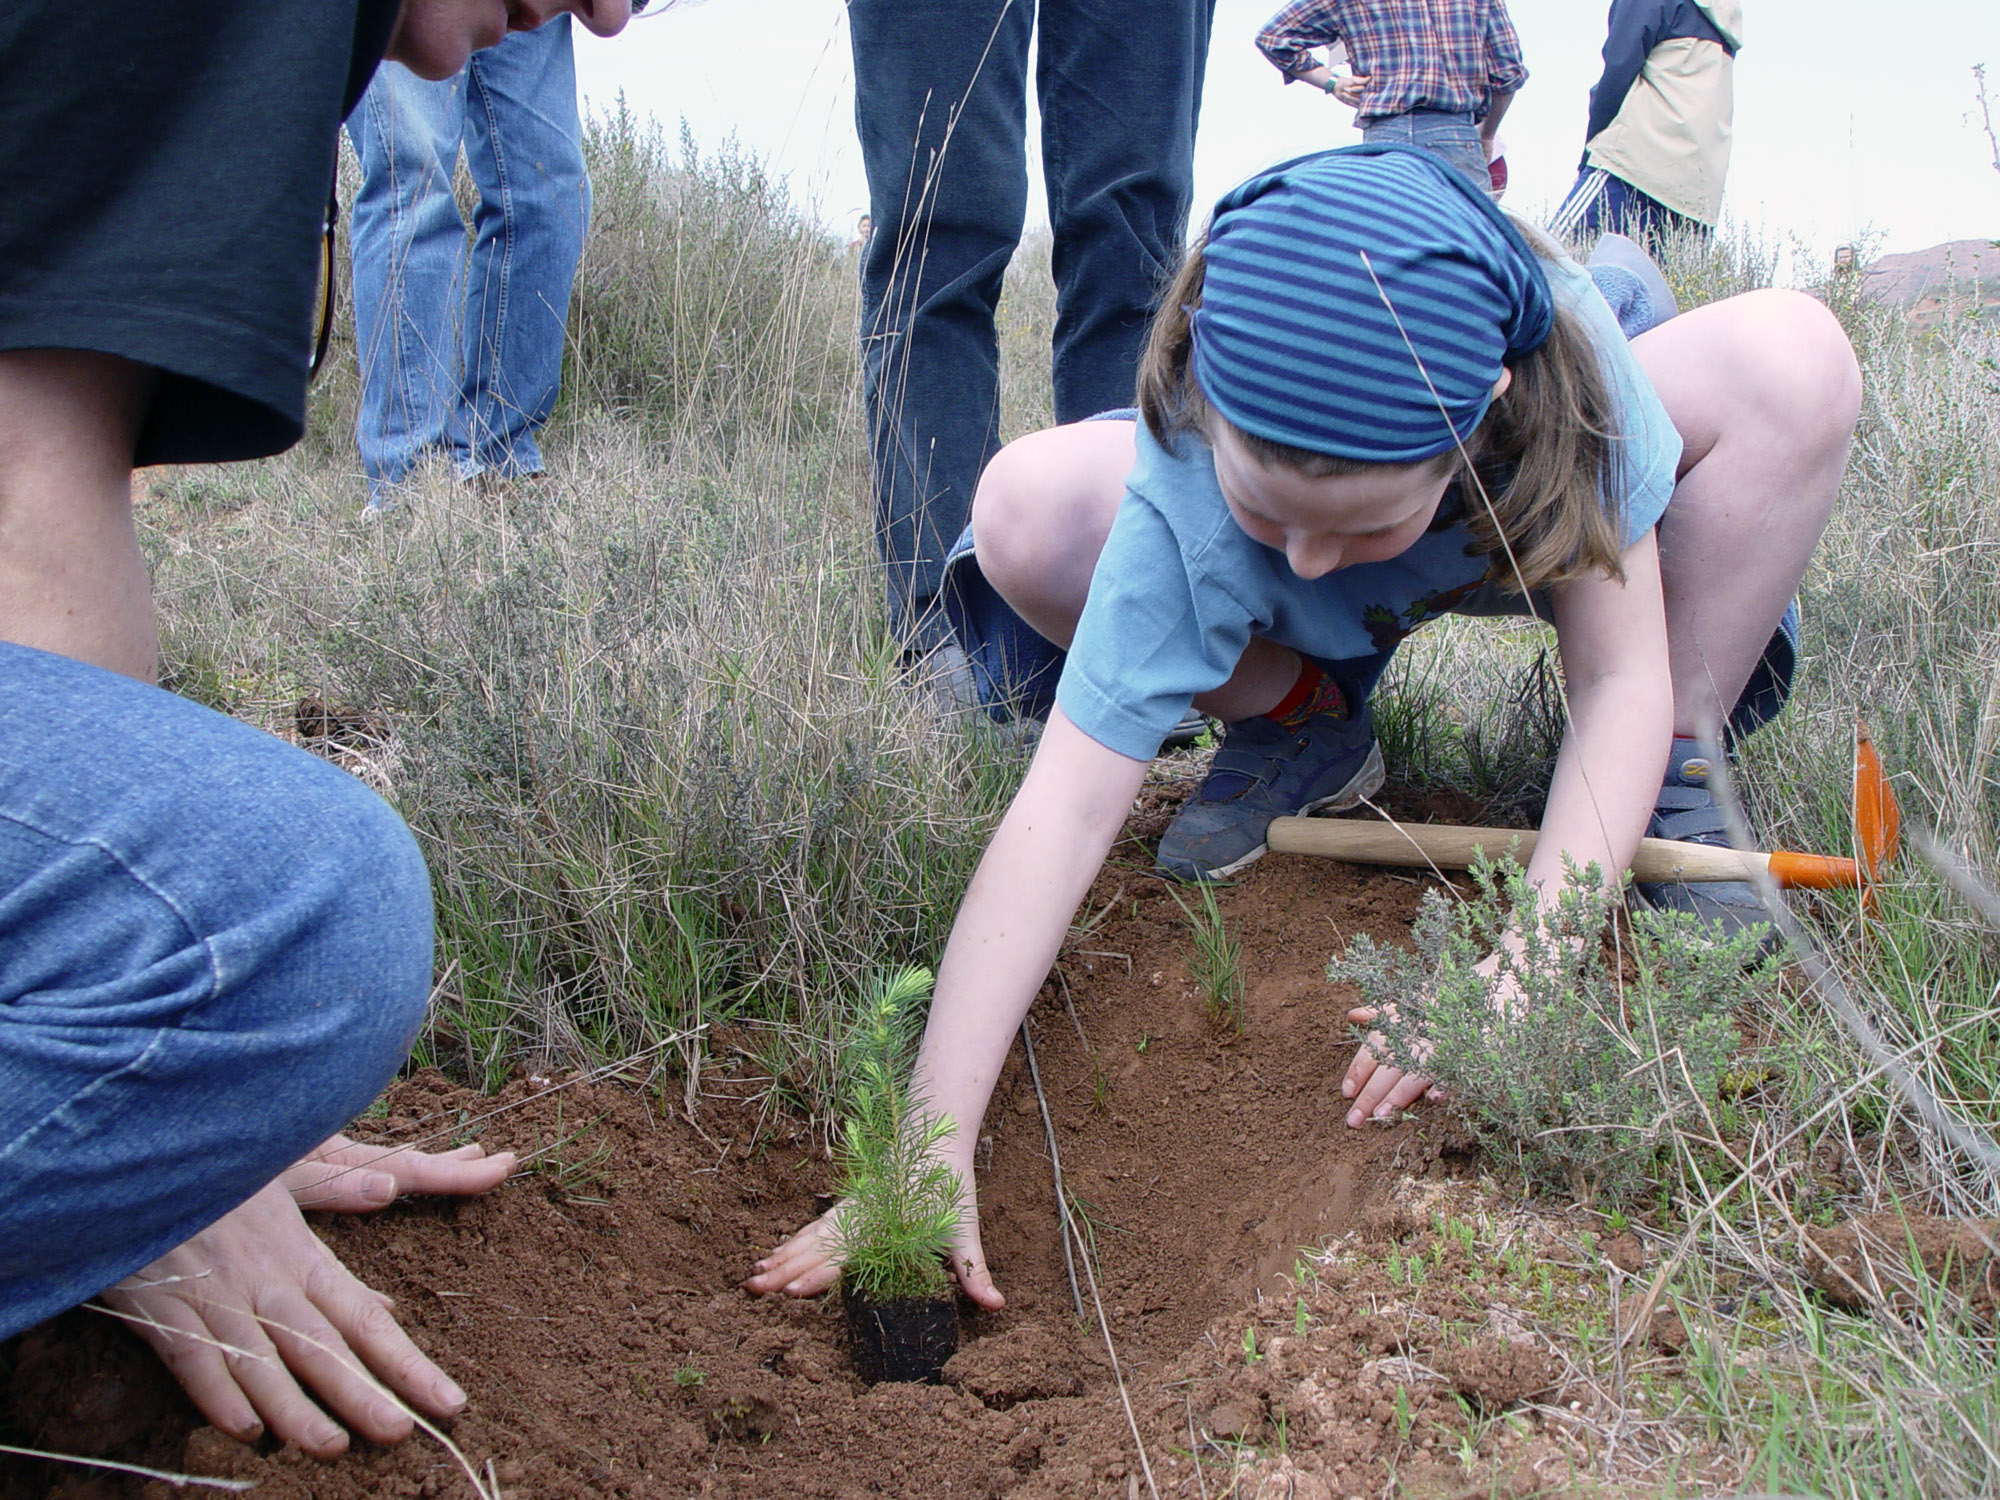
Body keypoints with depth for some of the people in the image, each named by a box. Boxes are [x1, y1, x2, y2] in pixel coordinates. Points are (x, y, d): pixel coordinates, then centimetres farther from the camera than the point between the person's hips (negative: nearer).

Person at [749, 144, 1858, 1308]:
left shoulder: (1559, 353, -39)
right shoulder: (1182, 492, -41)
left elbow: (1621, 678, -32)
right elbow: (1065, 807, -44)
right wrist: (932, 1150, -49)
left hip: (1534, 544, 0)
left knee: (1790, 358, -29)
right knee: (1028, 512, -29)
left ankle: (1680, 773, -10)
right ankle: (1304, 716, -3)